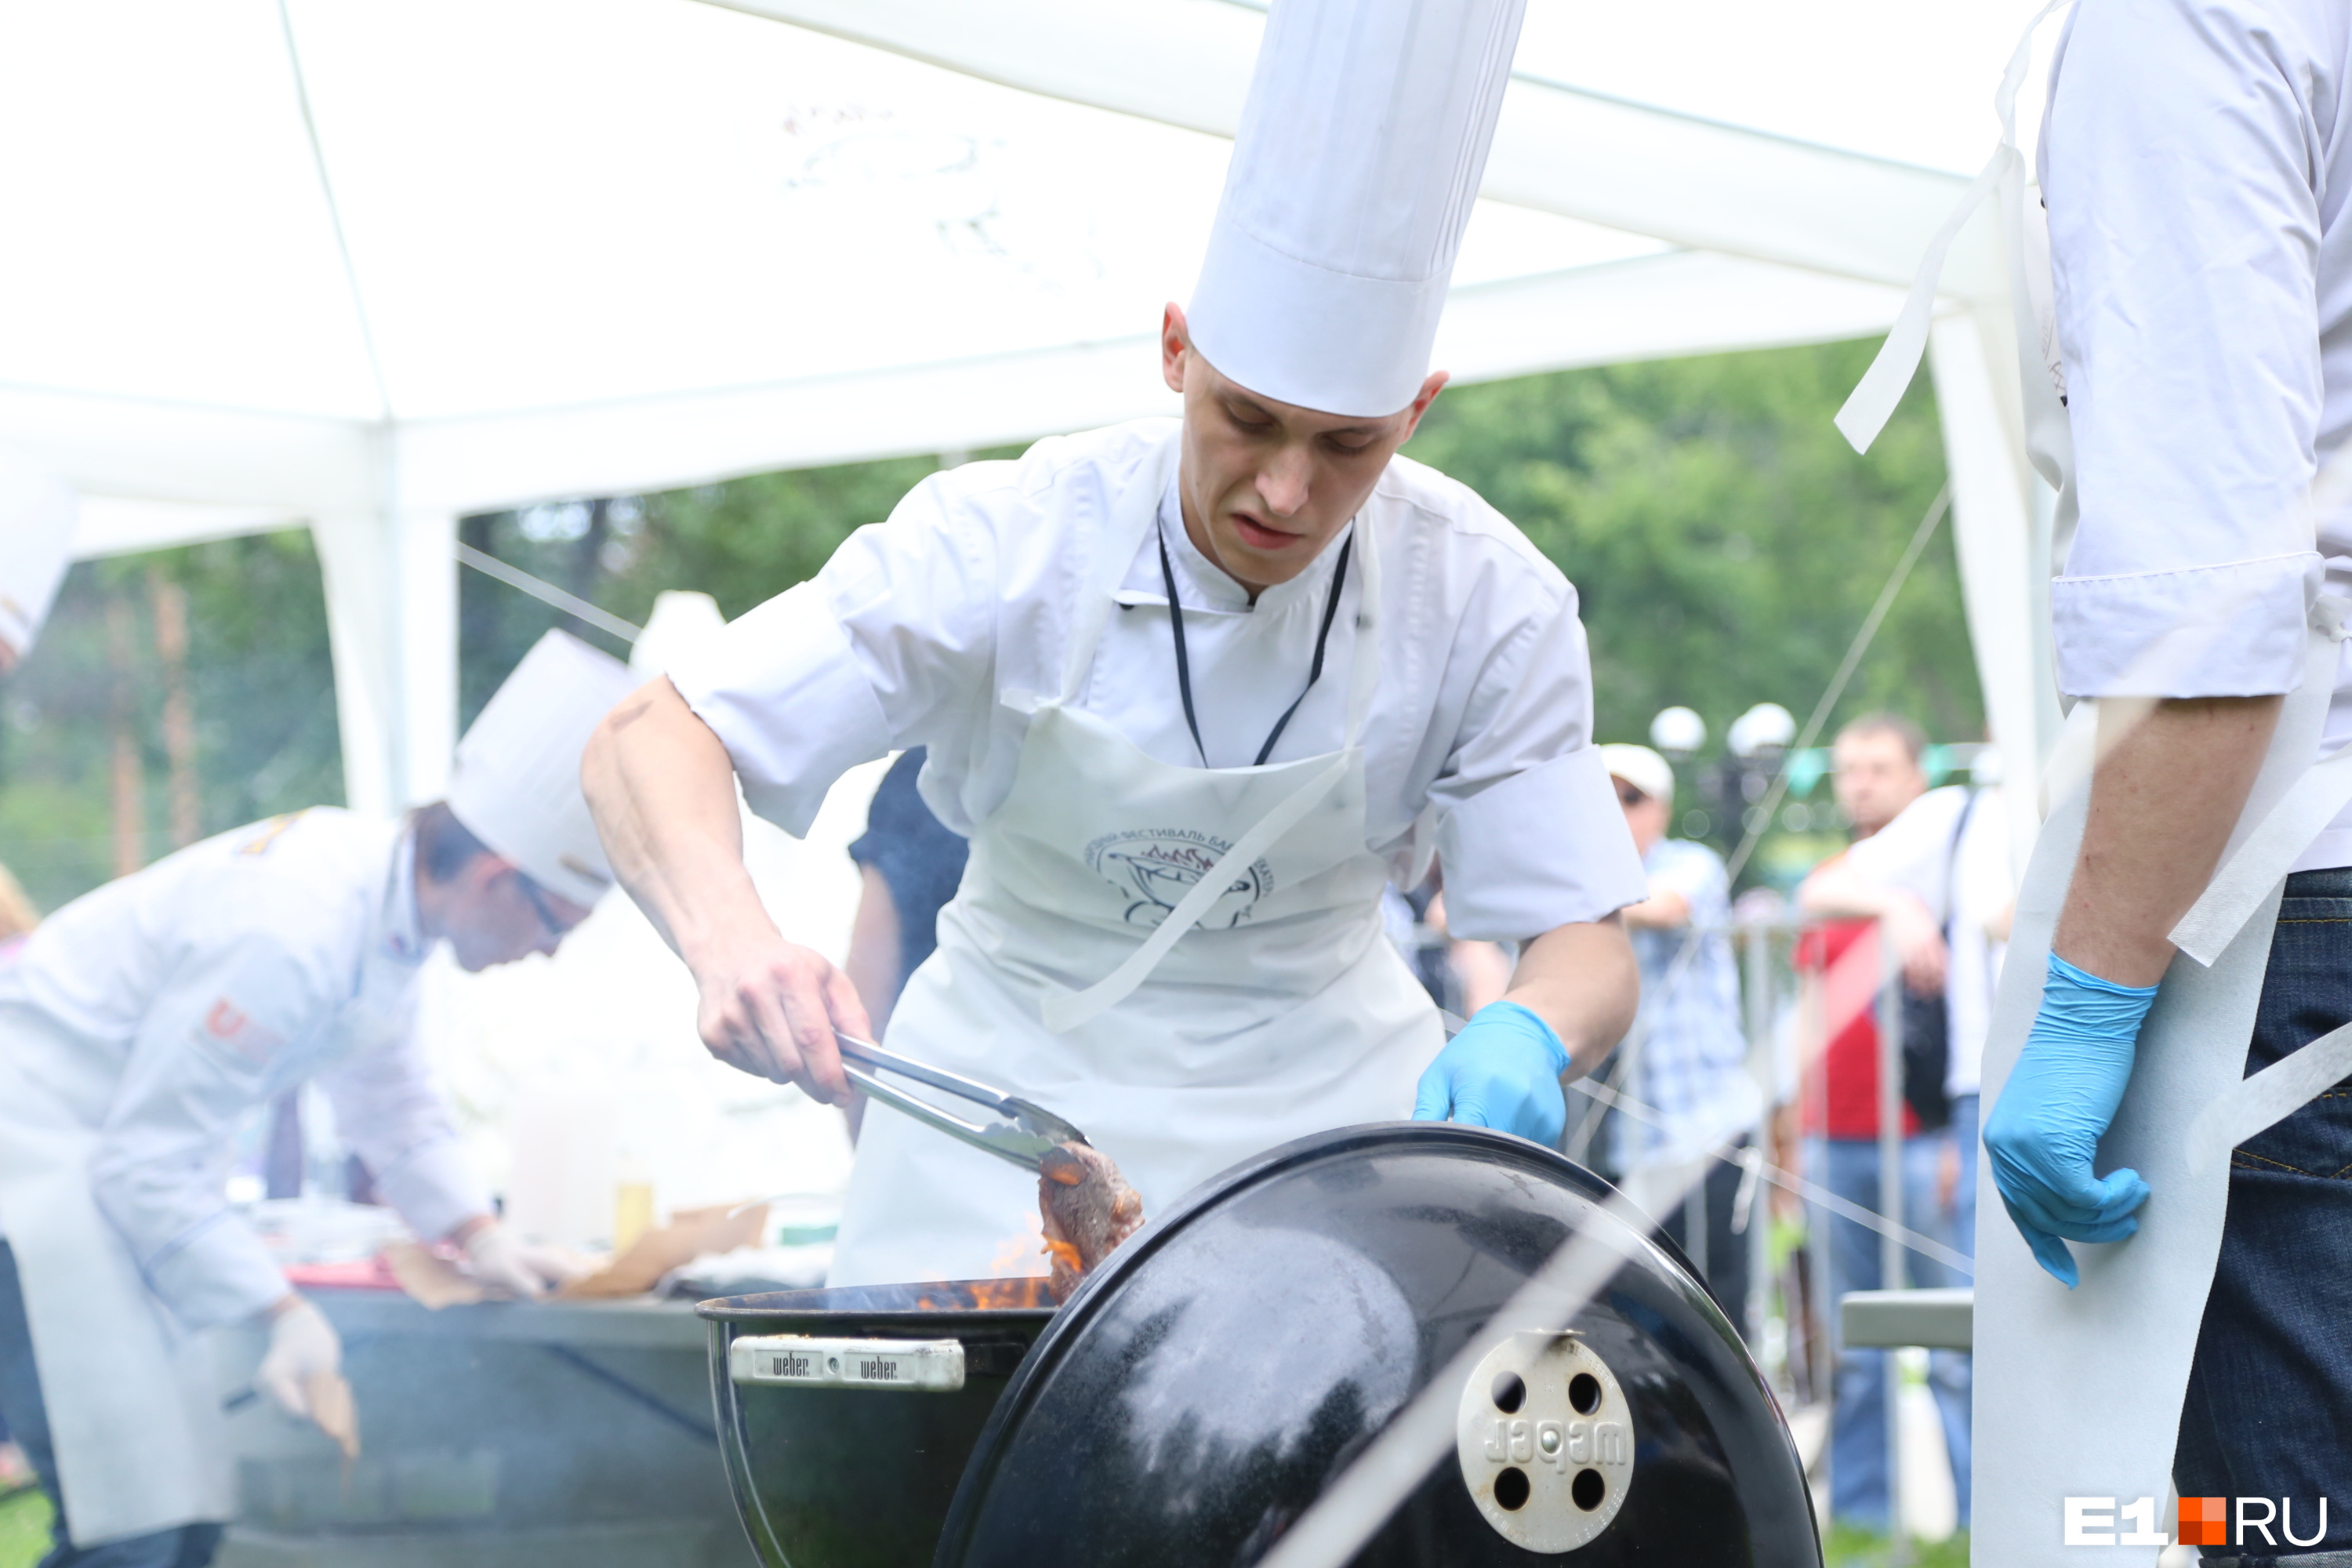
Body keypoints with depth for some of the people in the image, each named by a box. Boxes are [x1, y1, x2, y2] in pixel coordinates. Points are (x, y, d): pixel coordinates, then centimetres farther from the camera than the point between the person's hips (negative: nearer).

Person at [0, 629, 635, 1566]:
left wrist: (476, 1232, 12)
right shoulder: (290, 937, -29)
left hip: (116, 1153, 11)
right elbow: (146, 1162, -24)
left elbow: (390, 1093, 21)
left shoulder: (382, 884, 3)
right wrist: (281, 1311, -24)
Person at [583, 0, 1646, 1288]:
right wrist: (733, 942, -44)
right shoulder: (1014, 542, -20)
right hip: (1018, 1084, -1)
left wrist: (1522, 1039, -36)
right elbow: (647, 743, -23)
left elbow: (1584, 943, -11)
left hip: (1319, 1089, 1)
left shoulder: (1486, 602, -15)